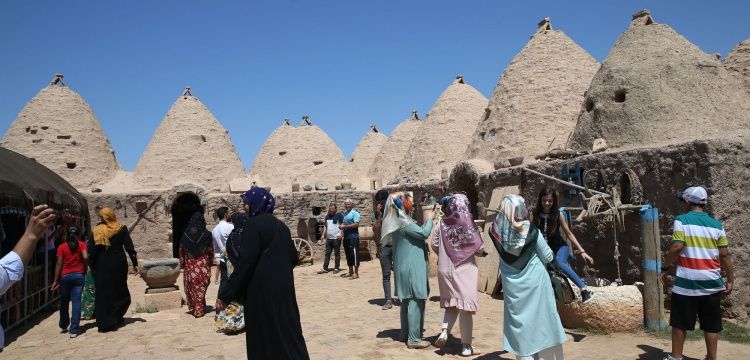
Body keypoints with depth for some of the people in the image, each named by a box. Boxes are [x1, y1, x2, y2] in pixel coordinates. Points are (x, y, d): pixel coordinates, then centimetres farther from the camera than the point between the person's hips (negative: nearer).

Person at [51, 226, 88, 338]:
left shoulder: (62, 247, 3)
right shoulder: (82, 244, 1)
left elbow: (59, 264, -3)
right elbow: (85, 257, -14)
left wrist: (56, 280, -1)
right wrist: (84, 268, 5)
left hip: (65, 276, 1)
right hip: (78, 275, -1)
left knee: (64, 302, 18)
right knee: (76, 301, -2)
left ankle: (64, 326, 33)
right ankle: (74, 330, -7)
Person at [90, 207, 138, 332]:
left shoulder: (97, 230, -1)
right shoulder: (122, 228, -3)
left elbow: (93, 251, -1)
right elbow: (129, 247, -7)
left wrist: (93, 267, 8)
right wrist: (135, 263, -2)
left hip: (102, 266, 1)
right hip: (119, 264, -1)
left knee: (103, 294, 7)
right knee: (120, 293, 15)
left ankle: (104, 323, 7)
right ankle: (115, 318, 11)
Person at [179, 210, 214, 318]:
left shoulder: (185, 234, -3)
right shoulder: (206, 234, -10)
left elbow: (181, 251, 3)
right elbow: (211, 251, -3)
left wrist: (182, 264, 12)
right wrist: (210, 262, 11)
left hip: (189, 265, 2)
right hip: (203, 265, -2)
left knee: (191, 286, 14)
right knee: (201, 287, 6)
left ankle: (192, 307, 23)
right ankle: (199, 310, 9)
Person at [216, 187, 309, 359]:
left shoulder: (253, 224, -12)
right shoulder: (281, 225, 10)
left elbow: (245, 262, -19)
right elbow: (293, 257, 12)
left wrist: (225, 294, -17)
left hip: (262, 289, -7)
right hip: (283, 286, 7)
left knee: (264, 336, 4)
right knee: (288, 331, 14)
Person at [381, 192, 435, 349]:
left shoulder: (399, 220, 13)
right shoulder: (403, 221, -18)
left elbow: (417, 233, 21)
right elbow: (424, 233, -18)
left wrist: (426, 220, 14)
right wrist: (429, 219, -3)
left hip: (406, 266, 10)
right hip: (411, 267, -10)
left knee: (407, 299, 17)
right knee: (415, 300, -7)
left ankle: (405, 333, 26)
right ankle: (414, 339, -3)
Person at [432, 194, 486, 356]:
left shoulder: (442, 222, 0)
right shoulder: (467, 223, -10)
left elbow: (434, 244, 4)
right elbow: (479, 247, -10)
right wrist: (481, 252, 13)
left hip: (445, 269, 4)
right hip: (464, 270, -4)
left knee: (451, 303, 20)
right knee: (465, 306, 4)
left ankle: (444, 331, 0)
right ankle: (466, 346, 11)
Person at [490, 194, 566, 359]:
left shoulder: (498, 230, -12)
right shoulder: (531, 230, -16)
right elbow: (548, 257, -5)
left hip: (512, 284, 2)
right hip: (535, 281, -2)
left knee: (519, 320, 13)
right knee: (542, 319, 12)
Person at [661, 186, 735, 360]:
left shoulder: (682, 220, -7)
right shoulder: (717, 225, 5)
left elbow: (676, 247, -16)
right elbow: (724, 255, 5)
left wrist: (665, 267, -4)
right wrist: (730, 280, 14)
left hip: (686, 282, -4)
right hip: (711, 283, 4)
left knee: (680, 323, 7)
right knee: (711, 325, 11)